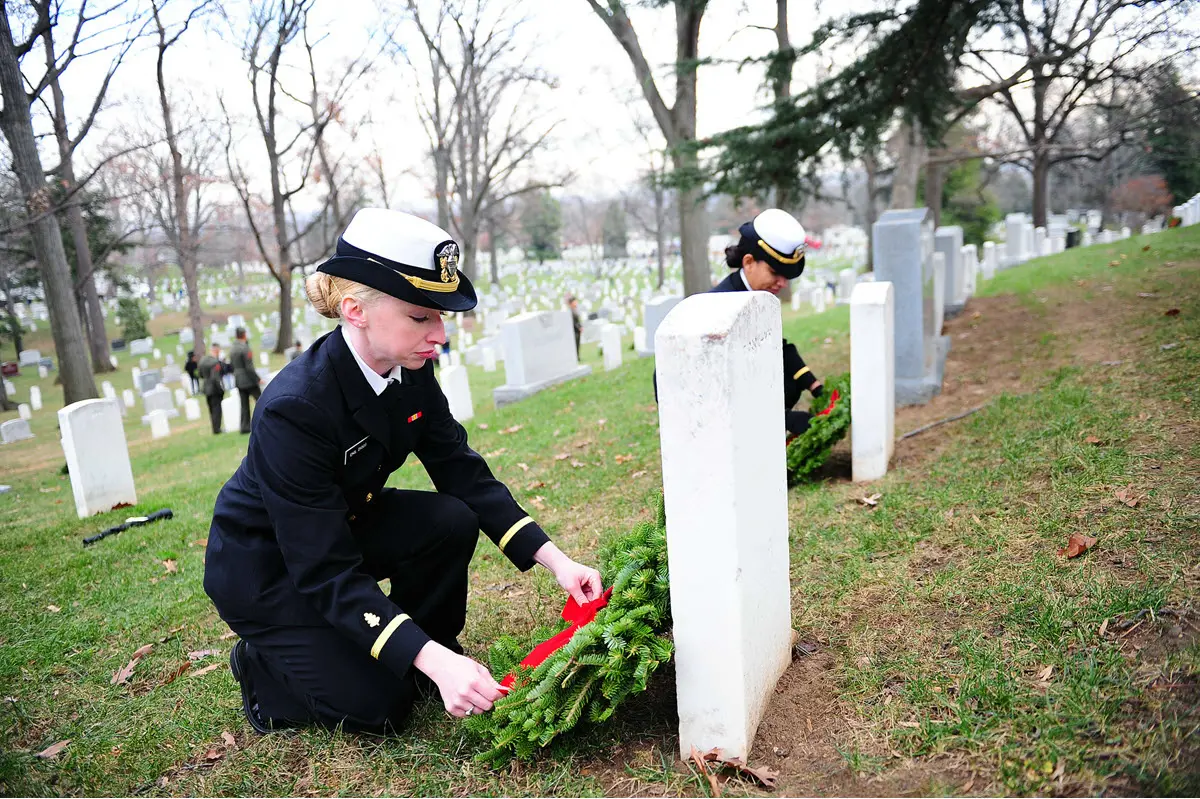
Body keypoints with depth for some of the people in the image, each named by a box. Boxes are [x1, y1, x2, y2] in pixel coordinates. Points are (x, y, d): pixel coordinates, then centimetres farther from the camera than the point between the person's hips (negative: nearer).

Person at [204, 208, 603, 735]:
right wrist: (435, 662, -41)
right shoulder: (294, 409, -35)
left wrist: (555, 559, -21)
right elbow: (327, 574, -34)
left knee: (453, 521, -19)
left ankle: (424, 656, 6)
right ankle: (261, 669, 15)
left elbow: (464, 474, -11)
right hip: (264, 567, -6)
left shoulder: (412, 374, -14)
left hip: (346, 525, 6)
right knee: (376, 705, -12)